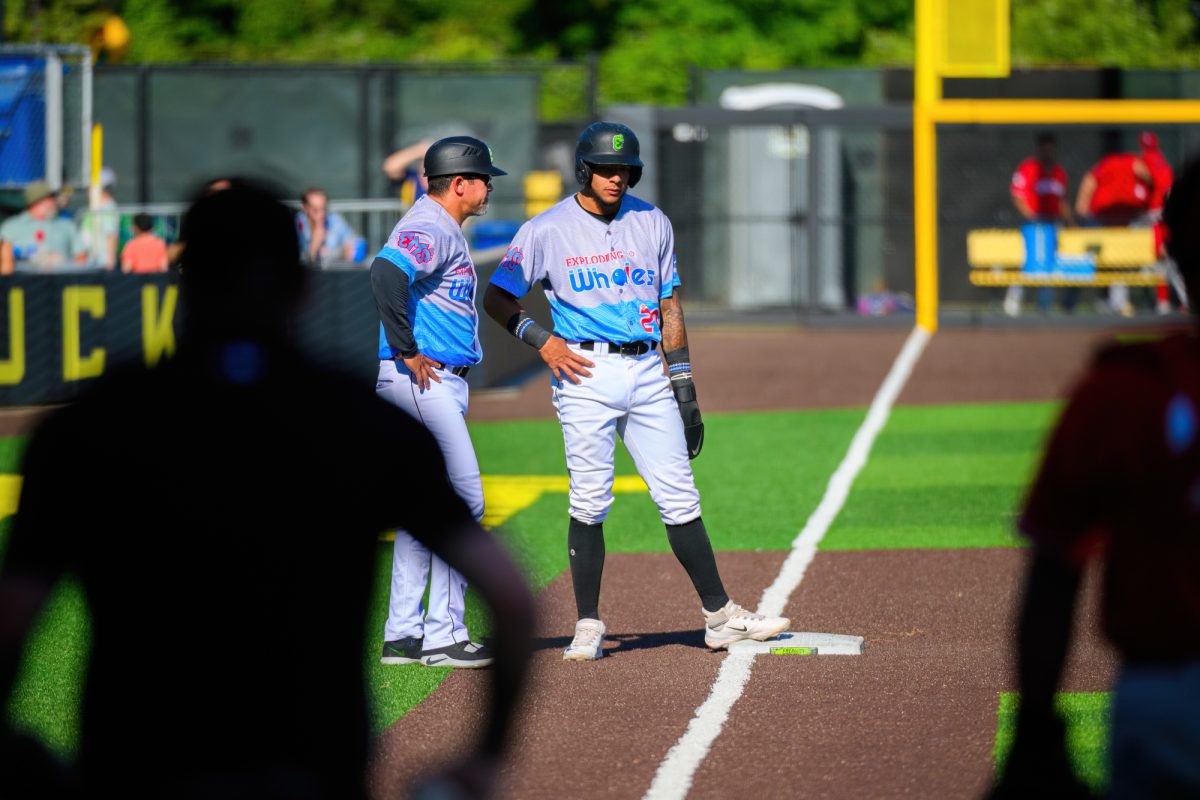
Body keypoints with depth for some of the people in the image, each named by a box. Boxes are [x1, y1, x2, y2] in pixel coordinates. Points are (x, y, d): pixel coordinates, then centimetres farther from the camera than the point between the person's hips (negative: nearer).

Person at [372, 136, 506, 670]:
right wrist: (407, 351, -25)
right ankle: (442, 635, -10)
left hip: (437, 382, 11)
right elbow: (386, 272, -31)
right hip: (421, 381, -11)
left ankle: (403, 635, 14)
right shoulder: (431, 229, -14)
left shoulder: (440, 228, 19)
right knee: (462, 500, -11)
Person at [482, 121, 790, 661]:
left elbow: (669, 306, 15)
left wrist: (684, 386, 12)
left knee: (680, 498, 3)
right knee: (590, 503, -5)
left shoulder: (653, 223, 11)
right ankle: (588, 626, 3)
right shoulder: (547, 230, 0)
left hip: (648, 373, 3)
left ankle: (720, 617, 6)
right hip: (587, 374, -3)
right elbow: (497, 299, 5)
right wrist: (541, 339, -10)